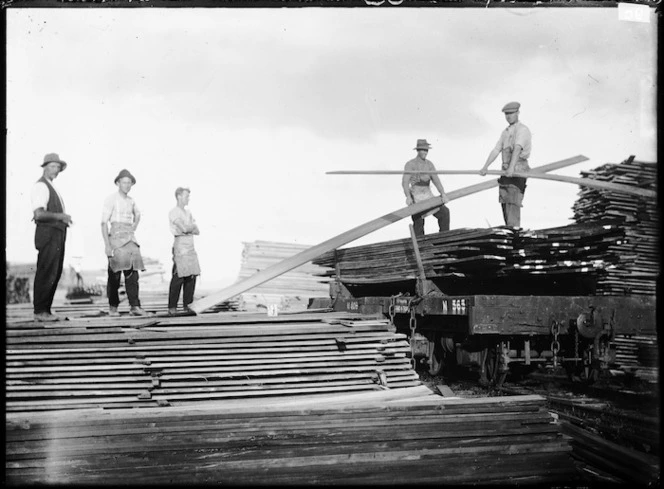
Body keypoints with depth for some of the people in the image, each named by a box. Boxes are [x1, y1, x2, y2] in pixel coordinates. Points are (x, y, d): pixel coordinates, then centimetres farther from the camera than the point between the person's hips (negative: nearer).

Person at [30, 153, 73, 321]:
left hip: (58, 235, 10)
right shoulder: (41, 186, -9)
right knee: (46, 273, -8)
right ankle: (40, 311, -3)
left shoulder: (52, 187, 21)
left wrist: (64, 219, 14)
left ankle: (46, 310, 16)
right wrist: (60, 216, -13)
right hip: (48, 234, -10)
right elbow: (38, 214, -20)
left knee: (55, 273, 11)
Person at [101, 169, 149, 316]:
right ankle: (113, 307, 10)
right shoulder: (111, 199, -4)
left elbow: (137, 214, 36)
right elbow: (104, 223, -9)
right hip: (116, 237, -5)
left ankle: (135, 306, -10)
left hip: (130, 238, 5)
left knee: (132, 272, -5)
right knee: (114, 274, -2)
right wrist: (107, 244, -16)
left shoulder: (130, 201, 14)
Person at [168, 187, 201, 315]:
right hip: (180, 245, -7)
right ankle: (172, 307, -5)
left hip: (191, 247, 7)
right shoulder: (173, 212, -3)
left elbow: (197, 231, 15)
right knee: (178, 277, -10)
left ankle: (187, 305, 10)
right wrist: (193, 226, 5)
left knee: (191, 276, 2)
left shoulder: (188, 212, 21)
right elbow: (184, 228, -15)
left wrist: (188, 228, -4)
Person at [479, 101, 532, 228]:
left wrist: (512, 167, -38)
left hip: (518, 170, -8)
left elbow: (517, 149, -23)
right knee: (504, 203, 6)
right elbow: (496, 150, 14)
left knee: (512, 203, -18)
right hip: (506, 171, 8)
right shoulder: (505, 132, 20)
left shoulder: (522, 130, -6)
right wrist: (485, 167, 1)